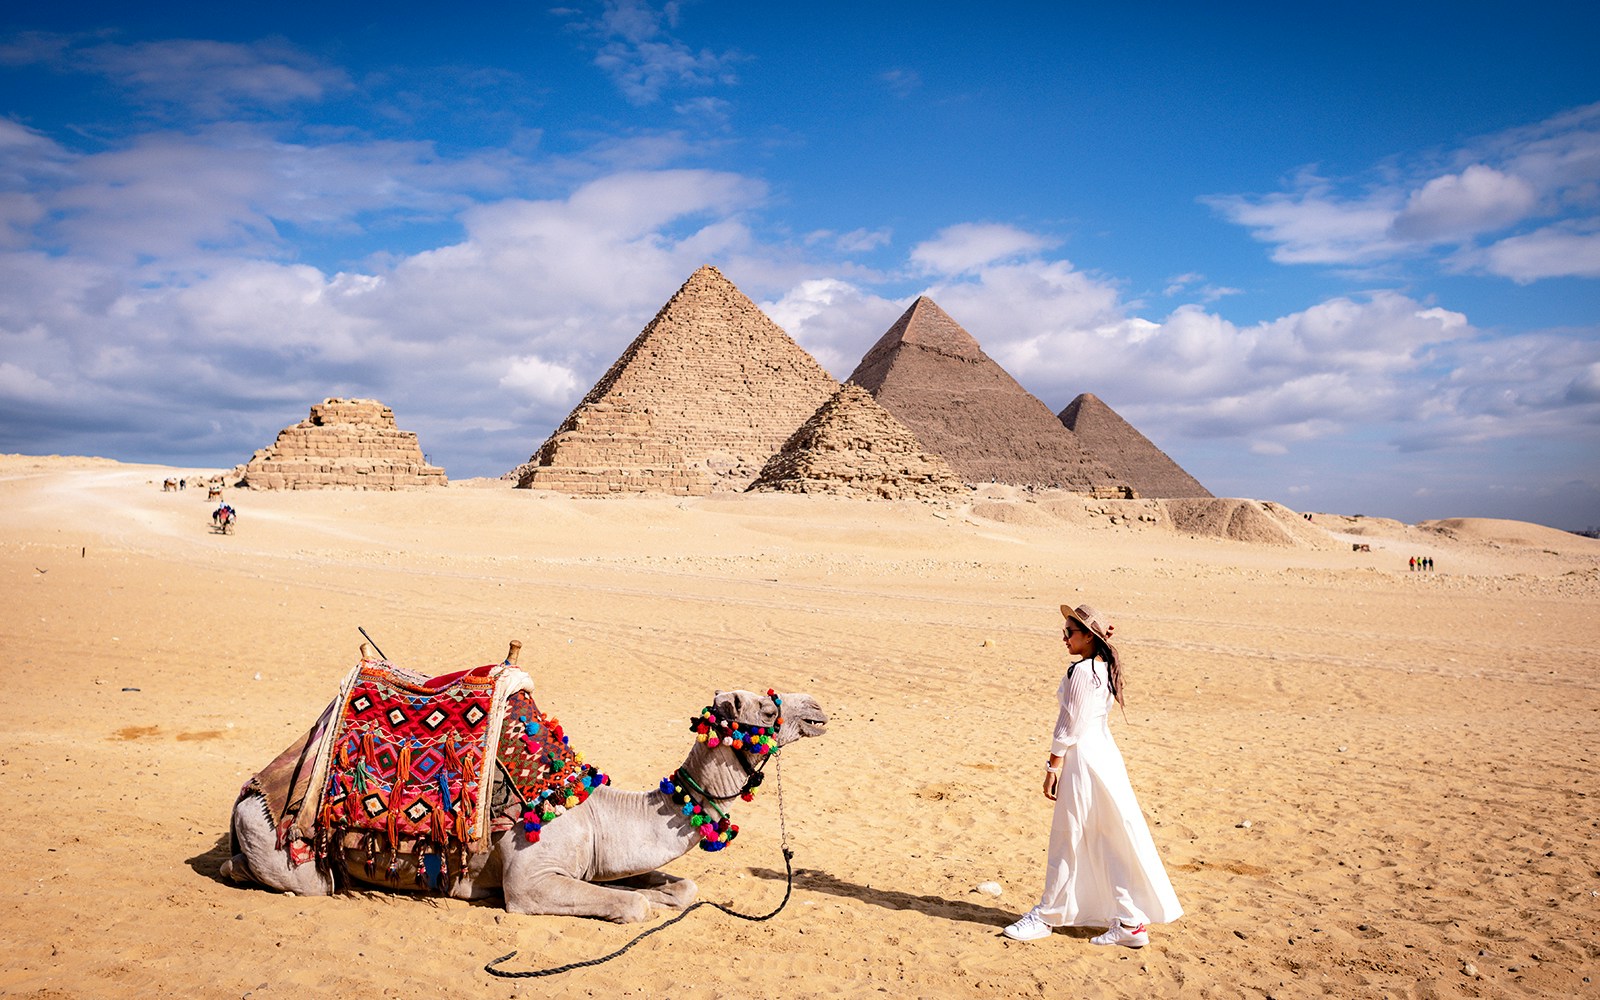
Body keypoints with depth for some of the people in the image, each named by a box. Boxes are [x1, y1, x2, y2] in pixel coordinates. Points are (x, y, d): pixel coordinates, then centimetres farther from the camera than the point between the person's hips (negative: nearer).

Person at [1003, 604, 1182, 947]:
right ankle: (1130, 922, 16)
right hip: (1104, 754, 10)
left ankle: (1046, 916, 15)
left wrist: (1053, 766, -13)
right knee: (1107, 843, 13)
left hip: (1083, 760, -10)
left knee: (1067, 841, 2)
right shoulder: (1104, 669, 11)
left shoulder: (1081, 671, -17)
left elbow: (1070, 724, -18)